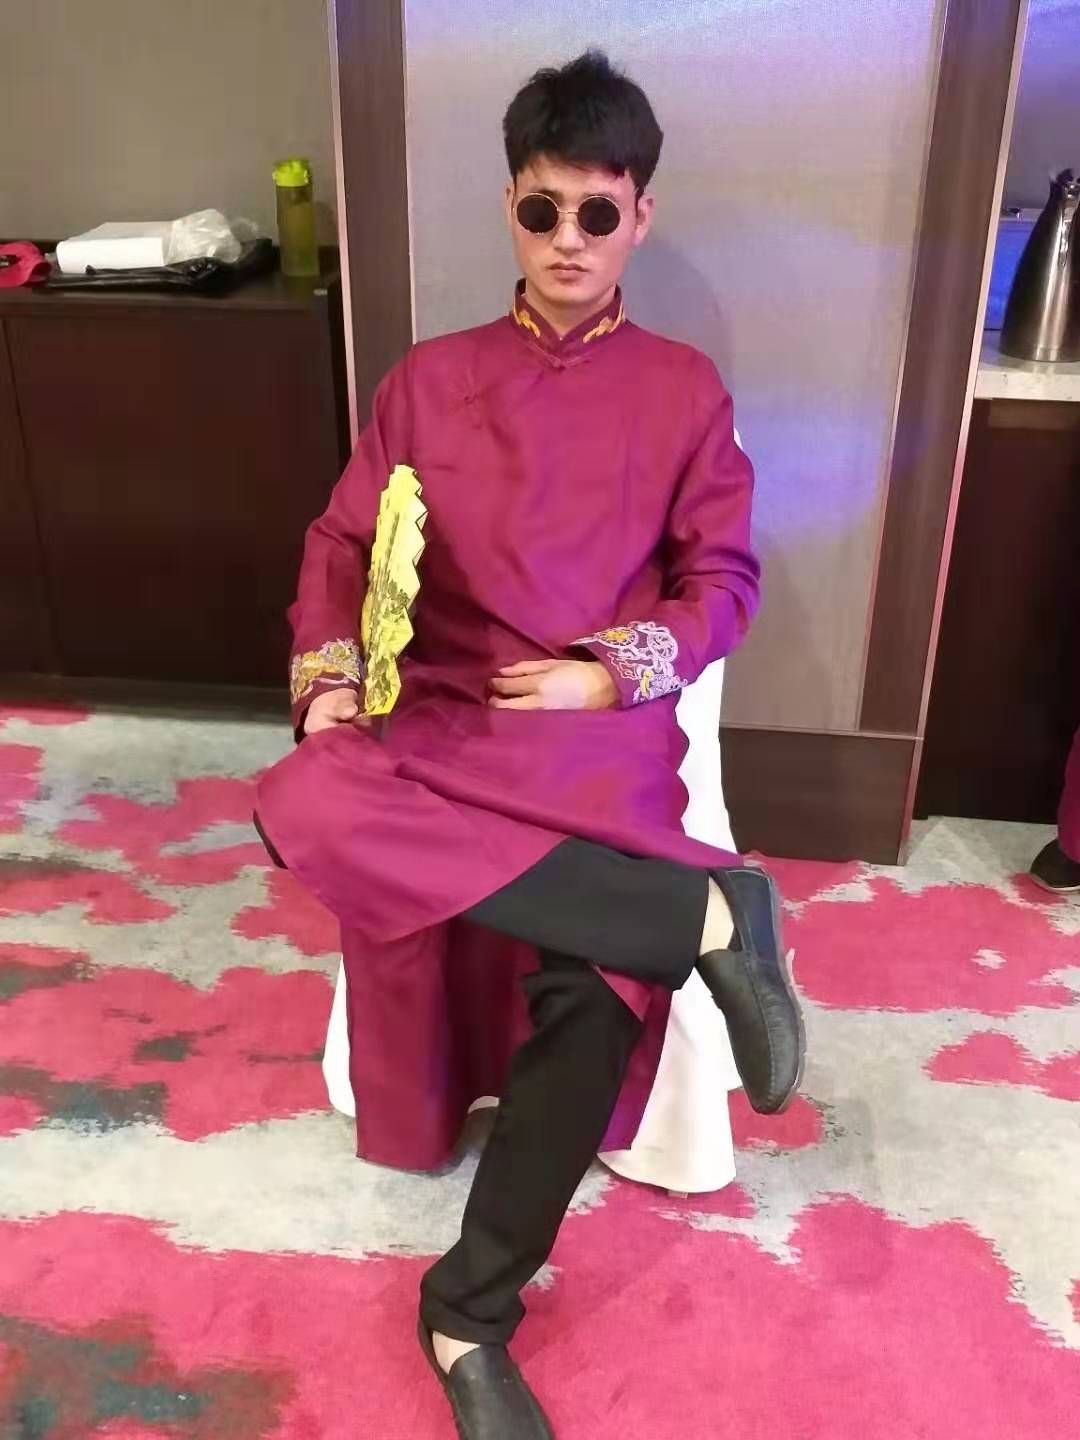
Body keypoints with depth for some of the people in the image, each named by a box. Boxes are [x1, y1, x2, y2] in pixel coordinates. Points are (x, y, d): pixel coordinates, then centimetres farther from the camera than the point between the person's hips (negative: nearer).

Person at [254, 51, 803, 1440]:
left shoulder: (684, 390, 13)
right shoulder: (430, 380, 16)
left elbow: (721, 578, 9)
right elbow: (343, 542, 14)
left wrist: (615, 669, -10)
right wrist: (330, 667, -7)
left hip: (605, 725, -1)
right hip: (439, 713, 2)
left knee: (602, 974, -30)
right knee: (309, 807, -35)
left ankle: (468, 1311, -8)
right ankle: (710, 916, -29)